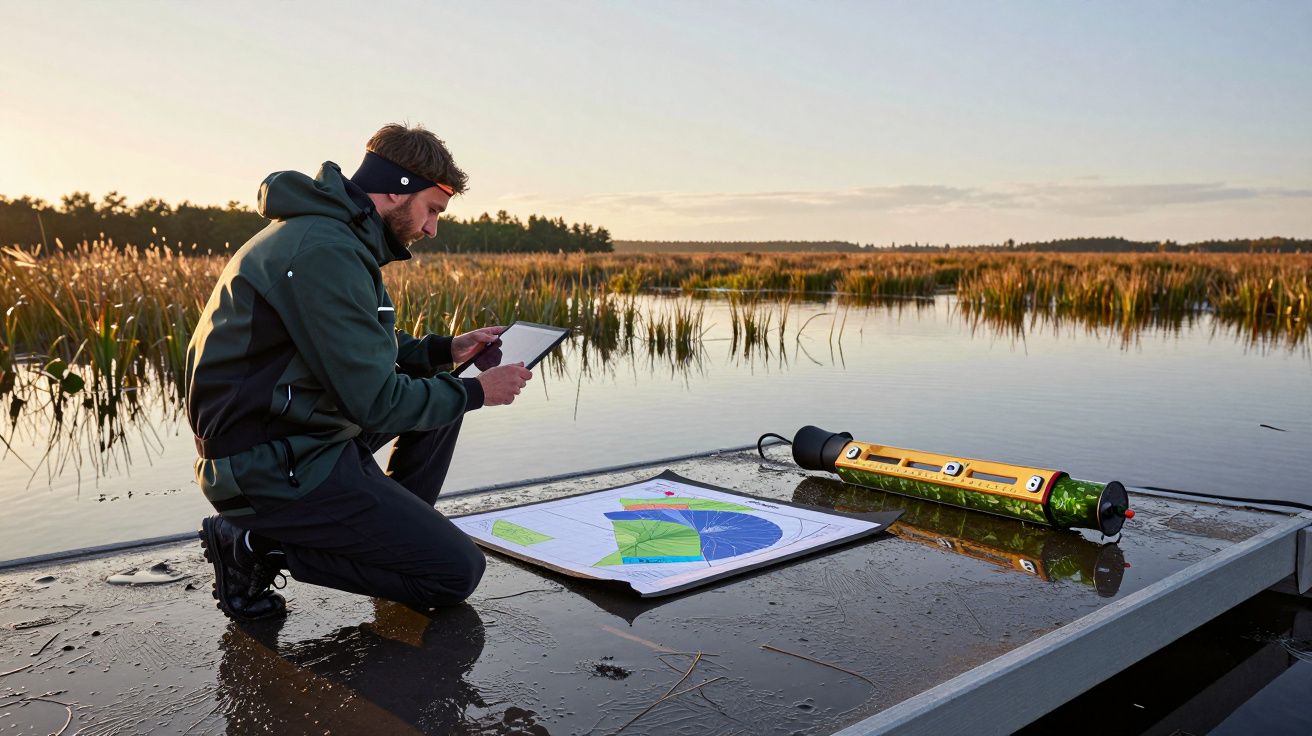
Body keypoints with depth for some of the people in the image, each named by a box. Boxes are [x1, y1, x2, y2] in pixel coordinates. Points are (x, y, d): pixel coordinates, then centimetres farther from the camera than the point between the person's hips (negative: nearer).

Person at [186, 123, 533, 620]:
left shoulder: (332, 233, 10)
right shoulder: (325, 252, -22)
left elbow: (365, 351, 21)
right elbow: (377, 403, -22)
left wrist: (445, 350, 9)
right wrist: (475, 392, -9)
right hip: (275, 471, -10)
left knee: (441, 388, 16)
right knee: (458, 571, -8)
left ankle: (395, 531, 17)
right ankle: (259, 545, -4)